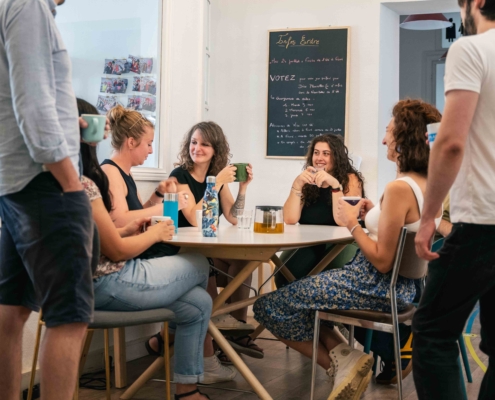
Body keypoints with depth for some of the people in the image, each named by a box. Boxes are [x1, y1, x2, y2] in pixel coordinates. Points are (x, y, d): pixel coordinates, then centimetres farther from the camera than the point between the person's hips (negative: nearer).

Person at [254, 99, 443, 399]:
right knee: (302, 299, 24)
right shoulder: (431, 186, 4)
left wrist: (352, 223, -13)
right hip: (403, 285, 10)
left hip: (376, 287, -10)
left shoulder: (399, 188, -23)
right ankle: (343, 360, 8)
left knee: (268, 307, -1)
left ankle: (341, 361, 1)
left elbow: (382, 262, -24)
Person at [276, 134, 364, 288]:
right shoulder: (307, 182, 8)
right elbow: (290, 219, -5)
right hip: (308, 244, 3)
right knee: (284, 276, -26)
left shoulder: (351, 179, -3)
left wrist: (335, 184, -25)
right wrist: (297, 185, -15)